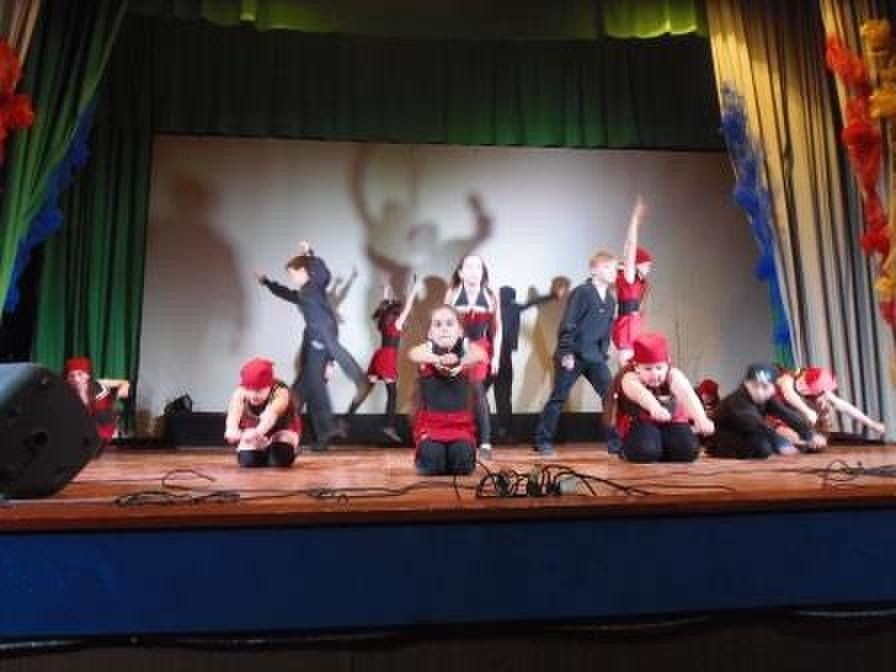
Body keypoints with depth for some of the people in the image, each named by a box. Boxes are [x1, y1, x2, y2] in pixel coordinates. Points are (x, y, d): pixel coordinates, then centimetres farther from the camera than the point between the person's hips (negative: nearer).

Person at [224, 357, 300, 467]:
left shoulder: (280, 392, -34)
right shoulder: (240, 392, -25)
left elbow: (271, 414, -53)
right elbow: (234, 413, -44)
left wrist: (258, 432, -74)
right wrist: (232, 430, -67)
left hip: (282, 431, -3)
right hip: (253, 429, 3)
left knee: (279, 461, -23)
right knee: (247, 462, -15)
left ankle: (287, 450, 12)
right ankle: (263, 453, 19)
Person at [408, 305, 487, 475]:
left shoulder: (466, 348, -2)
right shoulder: (428, 349, -3)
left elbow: (482, 355, -25)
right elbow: (413, 354, -27)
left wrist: (460, 362, -47)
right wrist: (438, 360, -49)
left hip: (461, 423, 0)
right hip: (430, 422, 0)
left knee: (462, 461, -22)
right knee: (431, 459, -23)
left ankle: (454, 449, 12)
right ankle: (426, 449, 11)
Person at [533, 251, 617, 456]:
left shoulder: (610, 300, 11)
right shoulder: (582, 292, -12)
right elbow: (567, 325, -15)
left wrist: (603, 352, 12)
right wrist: (566, 353, -17)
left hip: (595, 357, 7)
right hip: (572, 356, -7)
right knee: (558, 398, 0)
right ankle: (542, 441, 9)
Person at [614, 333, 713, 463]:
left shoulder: (673, 376, -24)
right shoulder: (631, 379, -30)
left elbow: (687, 395, -46)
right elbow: (641, 393, -55)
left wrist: (701, 419, -66)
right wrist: (654, 408, -79)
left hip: (672, 422, 3)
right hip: (640, 423, -2)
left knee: (688, 450, -21)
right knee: (644, 452, -30)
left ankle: (662, 447, 11)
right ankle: (628, 450, 6)